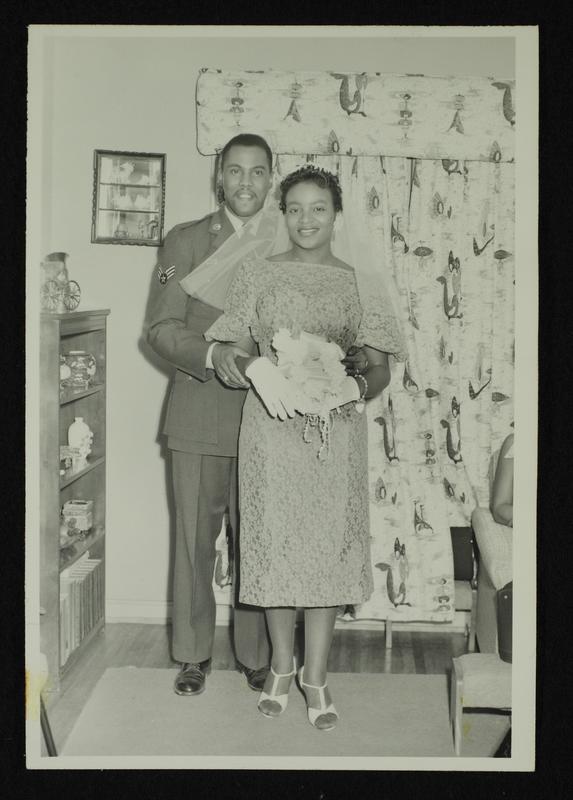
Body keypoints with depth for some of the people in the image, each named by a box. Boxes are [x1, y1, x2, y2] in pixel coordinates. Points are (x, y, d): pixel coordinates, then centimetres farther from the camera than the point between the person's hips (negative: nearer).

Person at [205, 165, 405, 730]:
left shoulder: (359, 281, 7)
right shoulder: (255, 275, 7)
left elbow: (380, 368, 6)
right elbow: (230, 354, 5)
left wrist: (353, 386, -15)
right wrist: (258, 370, -16)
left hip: (336, 429, 0)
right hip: (271, 427, 0)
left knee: (329, 545, 1)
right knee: (275, 539, 4)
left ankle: (315, 678, 14)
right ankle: (281, 667, 22)